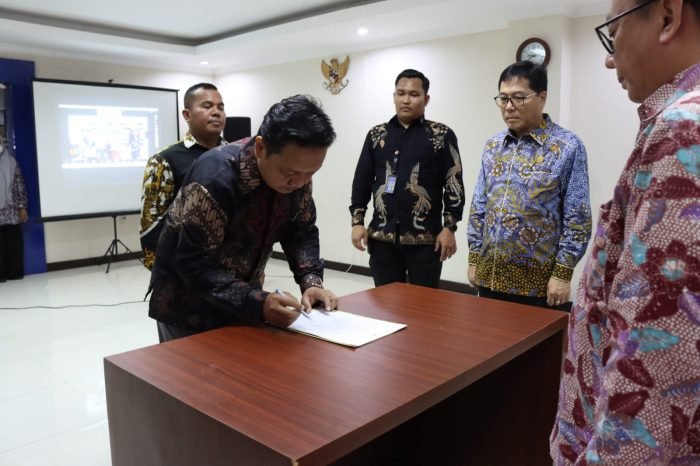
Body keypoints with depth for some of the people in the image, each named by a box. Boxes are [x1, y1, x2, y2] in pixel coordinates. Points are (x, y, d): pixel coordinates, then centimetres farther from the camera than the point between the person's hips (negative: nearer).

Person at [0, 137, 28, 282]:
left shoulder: (12, 162, 9)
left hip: (12, 211, 1)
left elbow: (20, 186, 6)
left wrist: (22, 207, 0)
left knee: (14, 242, 3)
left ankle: (15, 272, 10)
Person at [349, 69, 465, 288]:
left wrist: (449, 228, -8)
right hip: (382, 237, 3)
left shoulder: (442, 135, 1)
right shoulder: (376, 134, 10)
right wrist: (357, 221, 4)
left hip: (425, 238, -3)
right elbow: (362, 180, 11)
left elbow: (454, 184, -2)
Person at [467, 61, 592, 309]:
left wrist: (562, 273, -11)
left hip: (539, 279, -4)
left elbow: (577, 218, -9)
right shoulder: (492, 146, 7)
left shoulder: (568, 147, -7)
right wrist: (474, 258, 7)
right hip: (490, 274, 5)